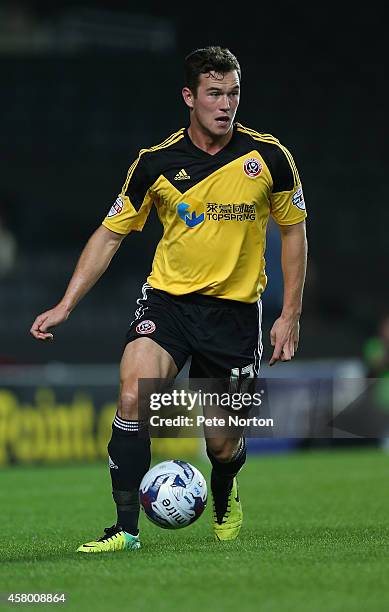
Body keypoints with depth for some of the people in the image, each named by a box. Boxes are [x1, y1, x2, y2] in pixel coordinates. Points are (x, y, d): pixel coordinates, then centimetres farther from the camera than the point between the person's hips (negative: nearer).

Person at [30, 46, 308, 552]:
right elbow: (109, 234, 2)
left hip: (236, 307, 0)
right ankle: (126, 528, -18)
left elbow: (293, 230, 6)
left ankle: (225, 493, 40)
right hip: (167, 300, 0)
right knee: (132, 395, -26)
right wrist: (65, 306, -5)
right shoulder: (156, 163, -6)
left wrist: (290, 316, 1)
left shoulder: (268, 157, -6)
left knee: (223, 443, 2)